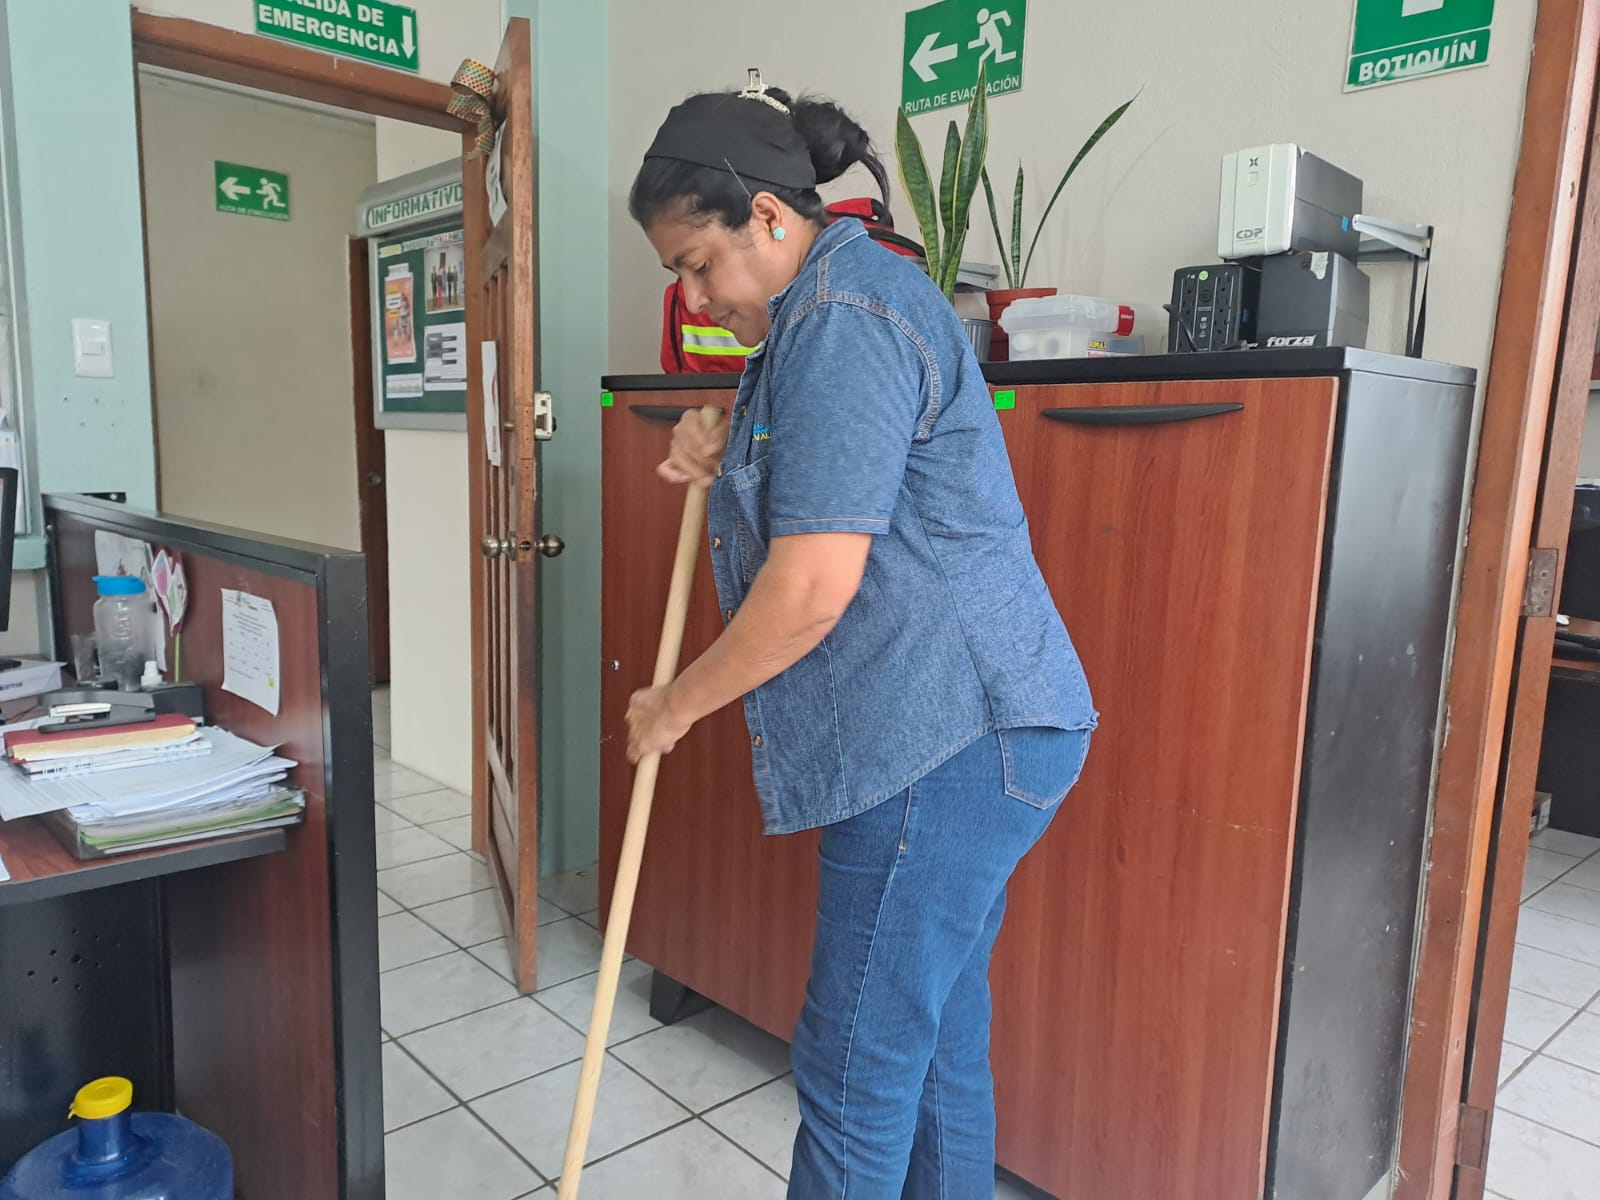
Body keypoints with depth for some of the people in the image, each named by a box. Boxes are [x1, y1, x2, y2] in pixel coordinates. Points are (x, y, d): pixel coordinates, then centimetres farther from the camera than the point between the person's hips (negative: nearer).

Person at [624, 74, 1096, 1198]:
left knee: (858, 1072, 1)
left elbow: (812, 590, -21)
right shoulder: (853, 300, 19)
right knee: (940, 1034, 20)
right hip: (964, 734, 11)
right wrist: (731, 461, 11)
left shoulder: (843, 324, -15)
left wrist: (674, 704, -6)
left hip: (942, 745, -11)